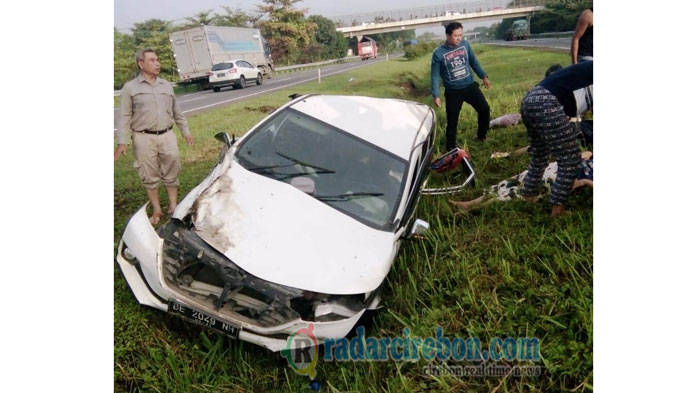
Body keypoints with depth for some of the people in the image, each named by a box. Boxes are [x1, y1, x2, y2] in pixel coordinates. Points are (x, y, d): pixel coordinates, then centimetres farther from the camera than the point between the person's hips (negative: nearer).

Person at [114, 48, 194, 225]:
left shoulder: (166, 86, 11)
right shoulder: (130, 88, 0)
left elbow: (177, 113, 17)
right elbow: (125, 117, -2)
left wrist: (186, 132, 16)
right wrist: (122, 142, -7)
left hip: (167, 136, 3)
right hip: (144, 139, -2)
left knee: (171, 174, 7)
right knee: (150, 177, 5)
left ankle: (173, 206, 20)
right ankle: (156, 210, 16)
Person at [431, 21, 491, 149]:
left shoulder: (465, 45, -1)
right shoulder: (438, 53, -11)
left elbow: (474, 62, 13)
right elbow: (435, 76, -7)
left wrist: (484, 76, 12)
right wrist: (436, 95, -10)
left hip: (470, 86, 3)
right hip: (453, 91, -3)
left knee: (485, 109, -1)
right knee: (452, 122, 0)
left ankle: (482, 136, 22)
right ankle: (450, 149, 15)